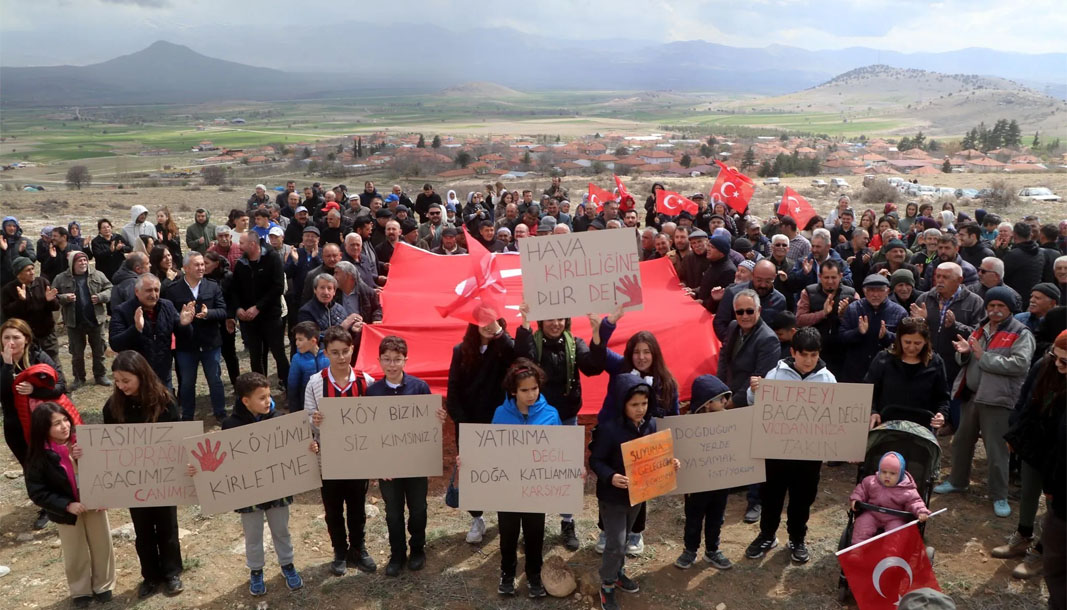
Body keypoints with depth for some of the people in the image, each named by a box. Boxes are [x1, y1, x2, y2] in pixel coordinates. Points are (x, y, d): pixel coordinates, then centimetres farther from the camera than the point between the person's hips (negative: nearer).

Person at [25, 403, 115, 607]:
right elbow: (37, 492, -15)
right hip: (66, 510, -1)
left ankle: (103, 586, 36)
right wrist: (67, 505, -23)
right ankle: (80, 590, 38)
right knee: (75, 554, 15)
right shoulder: (38, 457, -18)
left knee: (102, 547, 14)